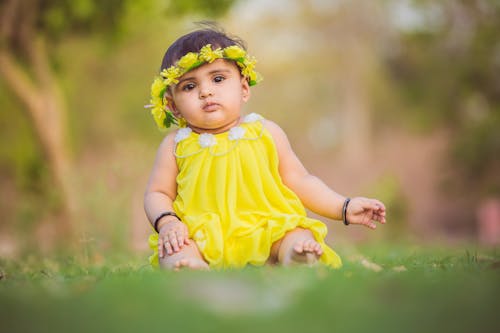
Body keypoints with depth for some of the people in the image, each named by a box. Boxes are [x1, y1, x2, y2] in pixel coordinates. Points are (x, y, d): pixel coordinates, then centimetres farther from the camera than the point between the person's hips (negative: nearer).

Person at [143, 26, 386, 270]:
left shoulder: (266, 132, 11)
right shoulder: (176, 144, 9)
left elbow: (300, 181, 16)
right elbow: (157, 194, 14)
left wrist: (344, 208, 8)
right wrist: (166, 222, -8)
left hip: (267, 234, 1)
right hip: (202, 238, -1)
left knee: (299, 238, -27)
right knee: (174, 255, -31)